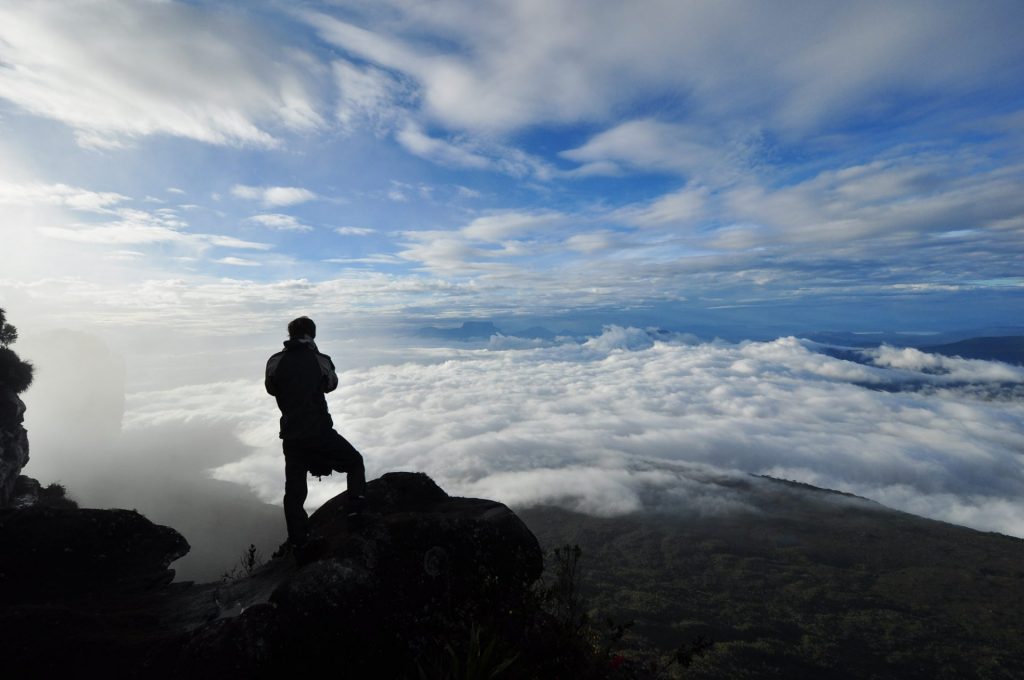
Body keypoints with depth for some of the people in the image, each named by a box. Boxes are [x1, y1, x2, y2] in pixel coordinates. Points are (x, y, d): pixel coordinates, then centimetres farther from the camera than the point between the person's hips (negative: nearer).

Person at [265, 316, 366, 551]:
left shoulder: (275, 361, -3)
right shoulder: (320, 360, -8)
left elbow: (271, 389, 14)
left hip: (291, 435, 3)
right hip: (320, 432, -3)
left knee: (294, 489, 15)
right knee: (355, 461, 19)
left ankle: (297, 541, 24)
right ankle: (356, 506, 9)